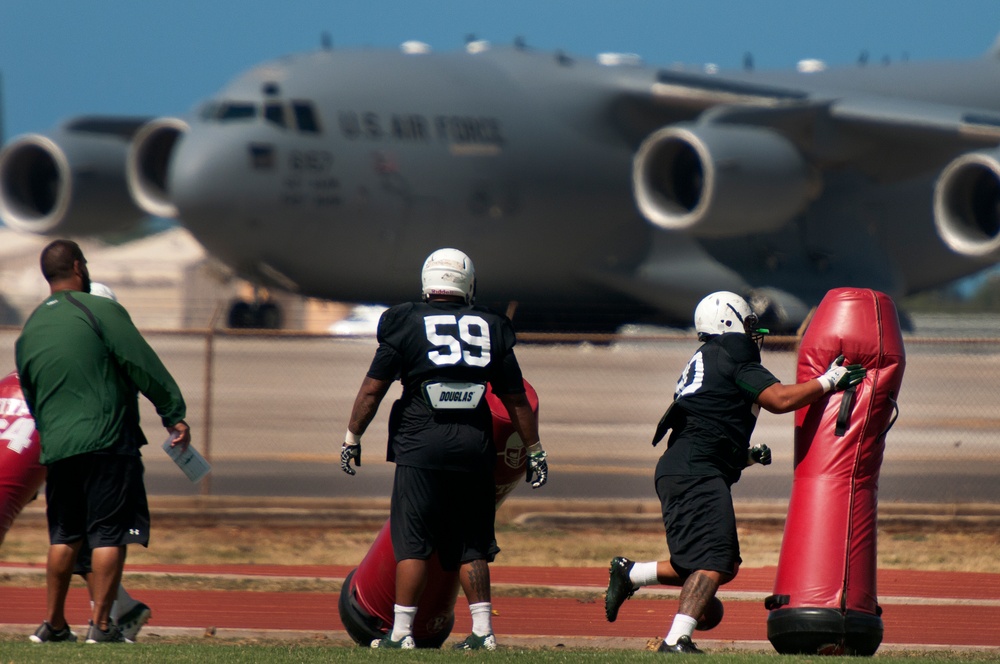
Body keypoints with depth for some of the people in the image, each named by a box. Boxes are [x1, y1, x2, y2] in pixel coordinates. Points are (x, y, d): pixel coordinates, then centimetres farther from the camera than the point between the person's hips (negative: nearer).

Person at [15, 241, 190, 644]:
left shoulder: (30, 329, 13)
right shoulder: (100, 311, -5)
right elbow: (143, 365, -9)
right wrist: (174, 414, -4)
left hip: (56, 446, 6)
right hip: (108, 441, -6)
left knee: (64, 536, 16)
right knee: (109, 534, -2)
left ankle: (53, 623, 16)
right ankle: (100, 624, -6)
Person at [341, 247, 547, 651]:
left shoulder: (406, 323, 0)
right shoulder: (490, 328, 8)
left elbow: (372, 389, 1)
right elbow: (515, 400, 12)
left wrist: (352, 438, 10)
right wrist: (534, 450, 20)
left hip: (421, 444, -3)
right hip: (474, 444, 3)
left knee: (412, 541, 0)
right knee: (471, 544, 10)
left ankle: (401, 631, -2)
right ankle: (482, 629, 7)